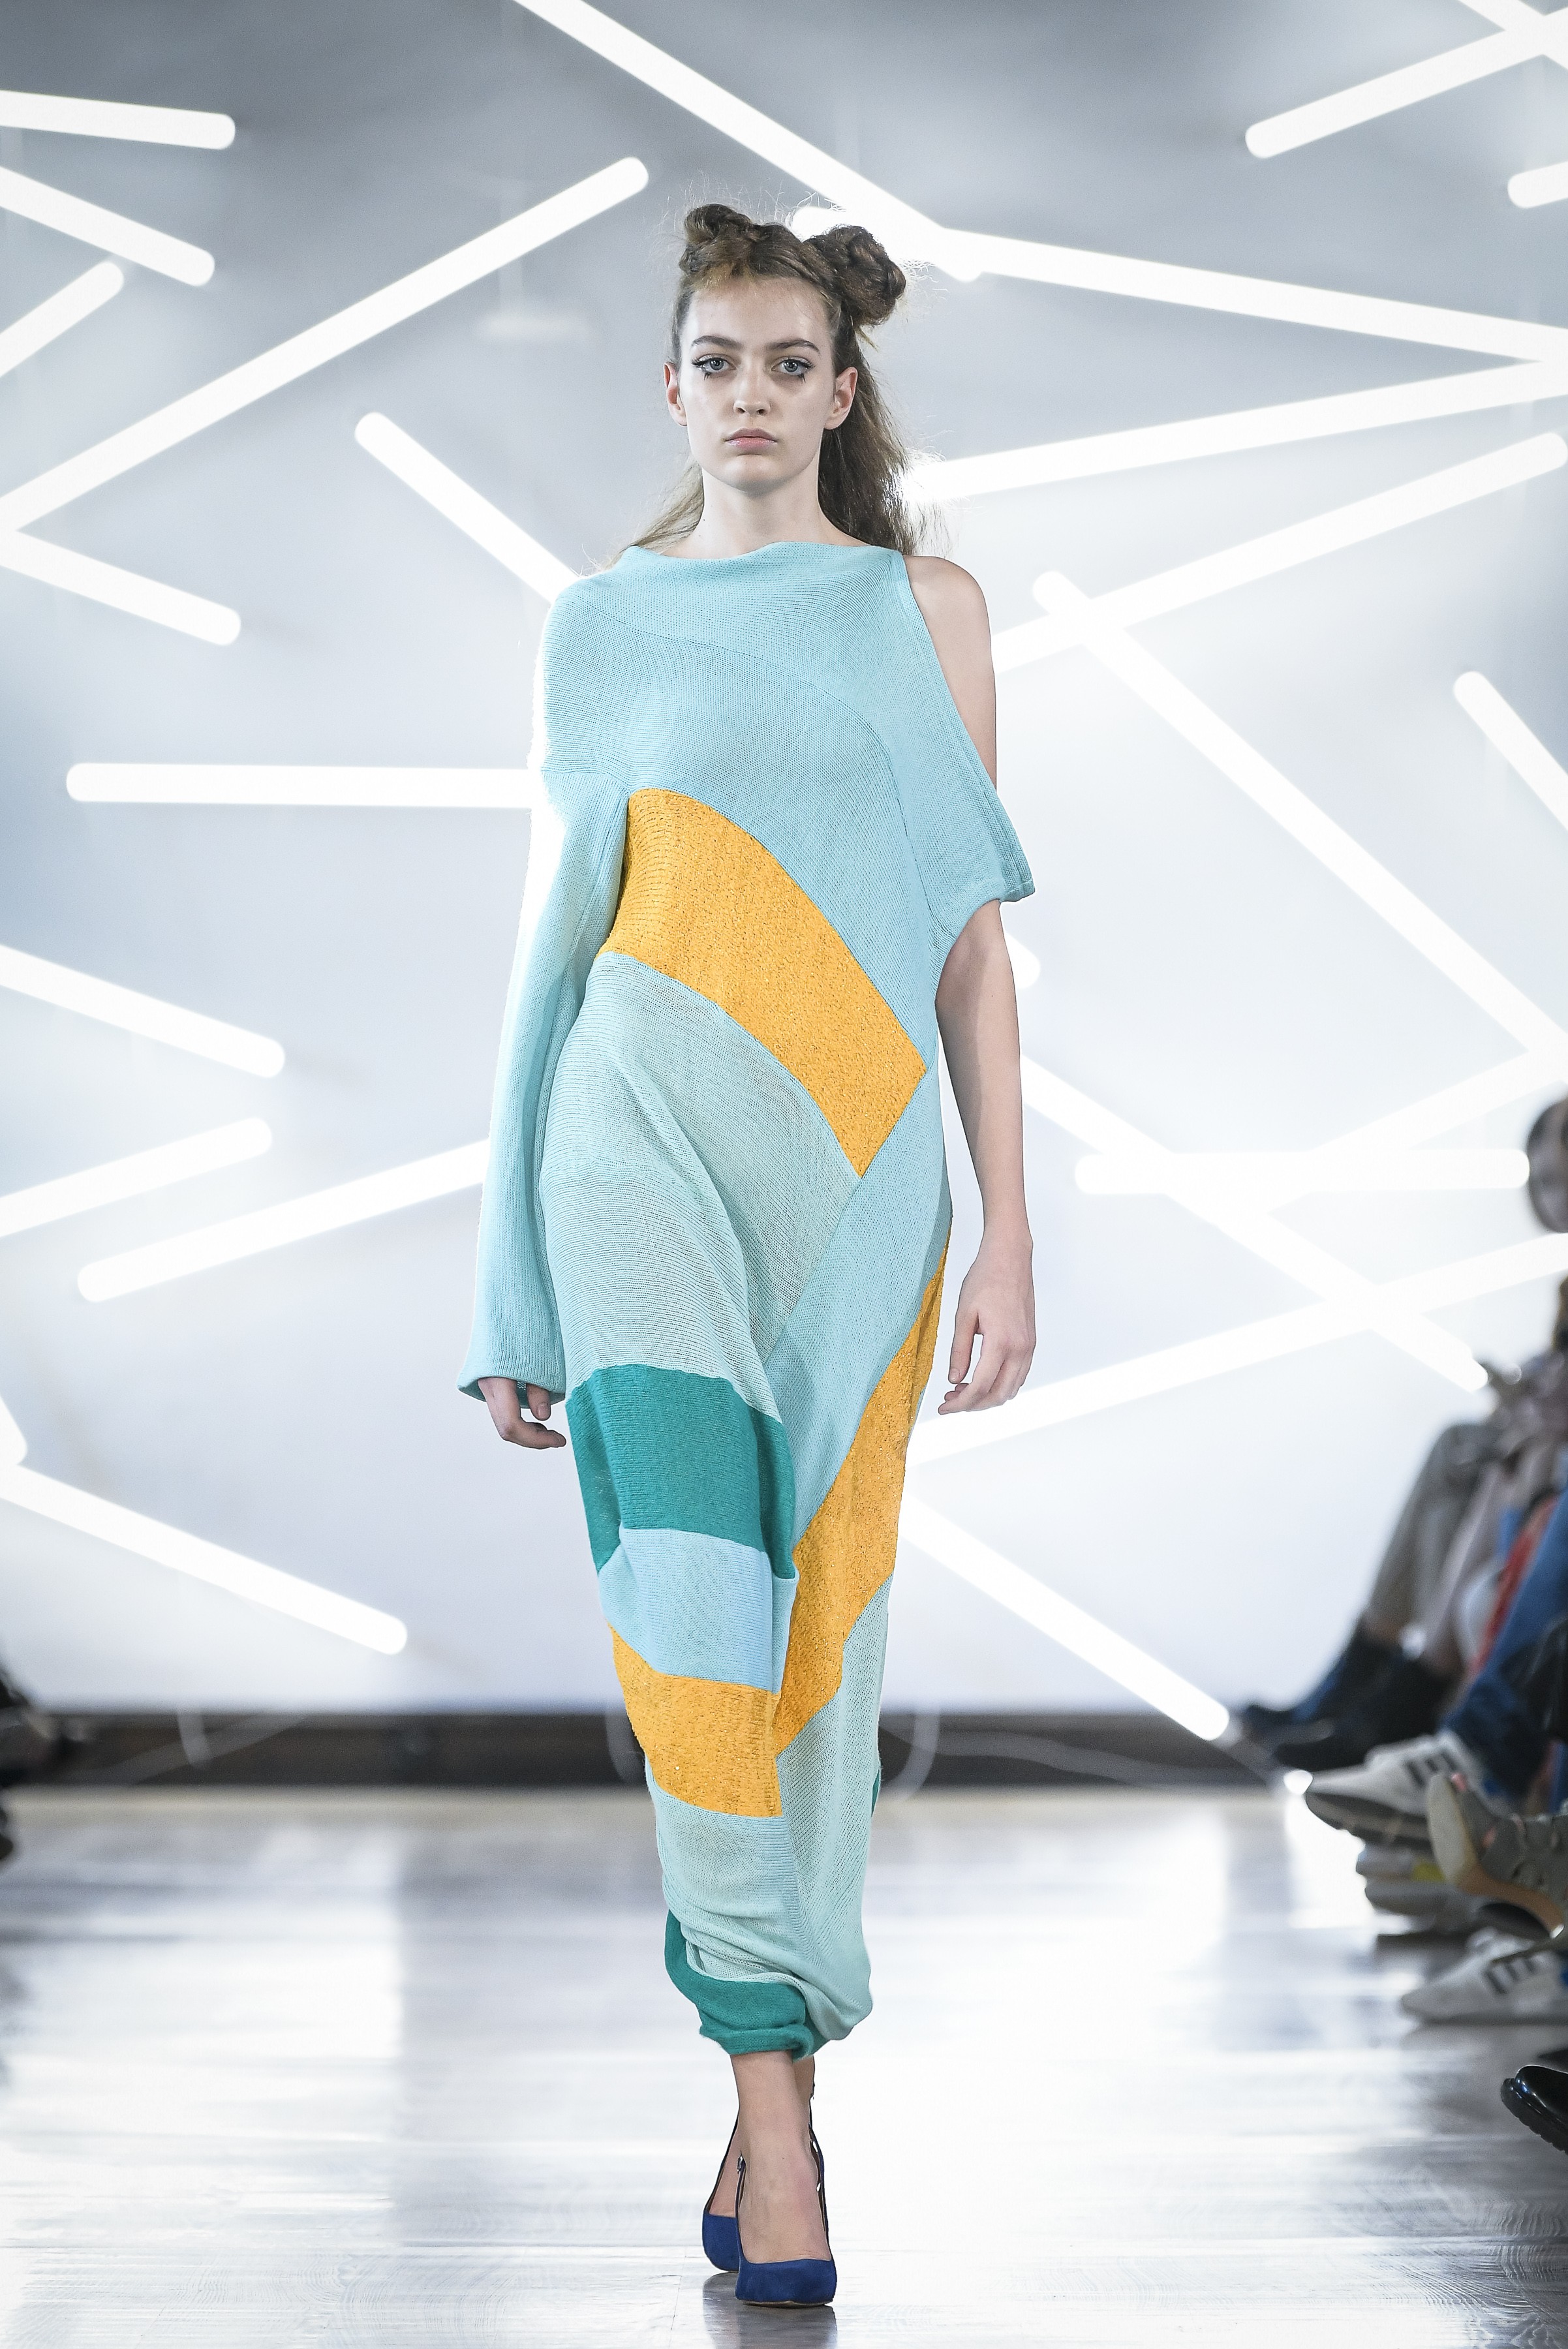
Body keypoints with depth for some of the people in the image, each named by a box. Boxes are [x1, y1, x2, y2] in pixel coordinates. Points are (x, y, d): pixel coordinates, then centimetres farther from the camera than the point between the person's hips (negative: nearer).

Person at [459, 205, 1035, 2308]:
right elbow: (552, 931, 12)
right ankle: (777, 2090, -10)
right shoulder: (601, 626, 10)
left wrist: (1009, 1229, -2)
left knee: (820, 1619, 4)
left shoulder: (924, 609, 9)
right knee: (694, 1594, -15)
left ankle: (774, 2074, 18)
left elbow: (972, 936, 6)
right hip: (646, 1127, -1)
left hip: (855, 1146, 1)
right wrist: (516, 1286, 9)